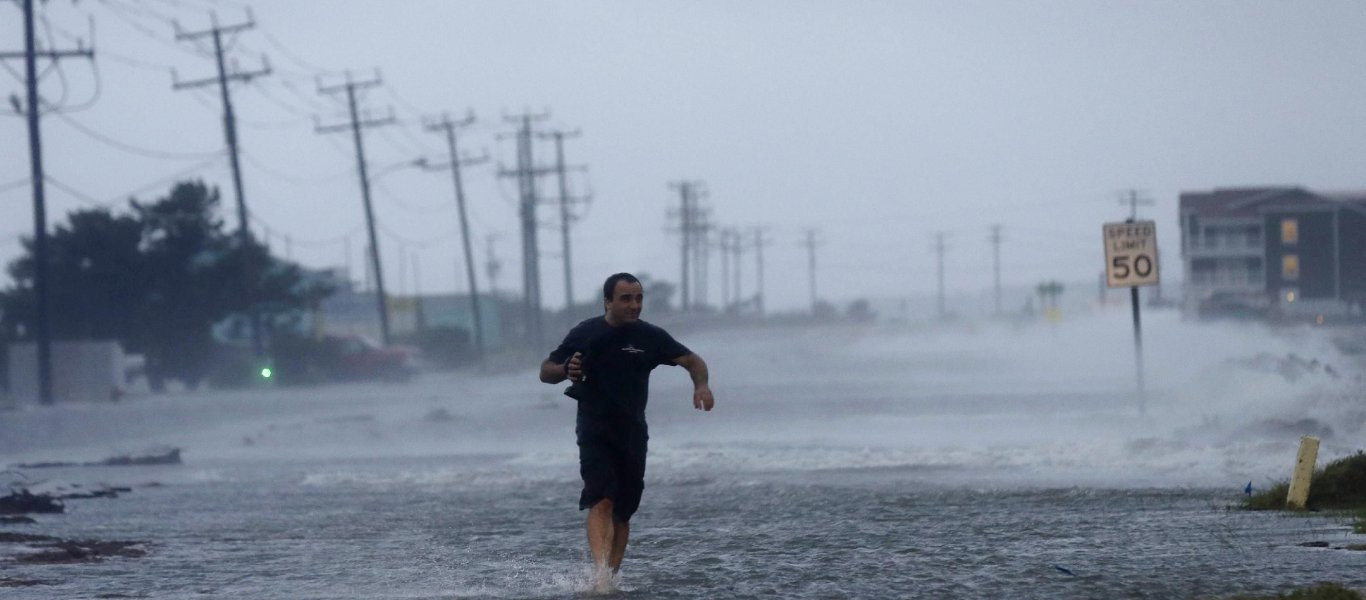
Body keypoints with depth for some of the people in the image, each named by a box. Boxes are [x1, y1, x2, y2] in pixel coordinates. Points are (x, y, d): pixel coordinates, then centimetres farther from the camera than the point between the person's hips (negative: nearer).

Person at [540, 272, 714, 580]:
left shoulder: (650, 337, 1)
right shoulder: (585, 334, -2)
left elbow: (692, 360, 5)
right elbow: (545, 372, 5)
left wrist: (701, 385, -17)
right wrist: (565, 371, -18)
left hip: (632, 432, 3)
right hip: (594, 430, -3)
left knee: (623, 511, 6)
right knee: (602, 501, -20)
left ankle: (612, 577, 18)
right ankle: (601, 574, -33)